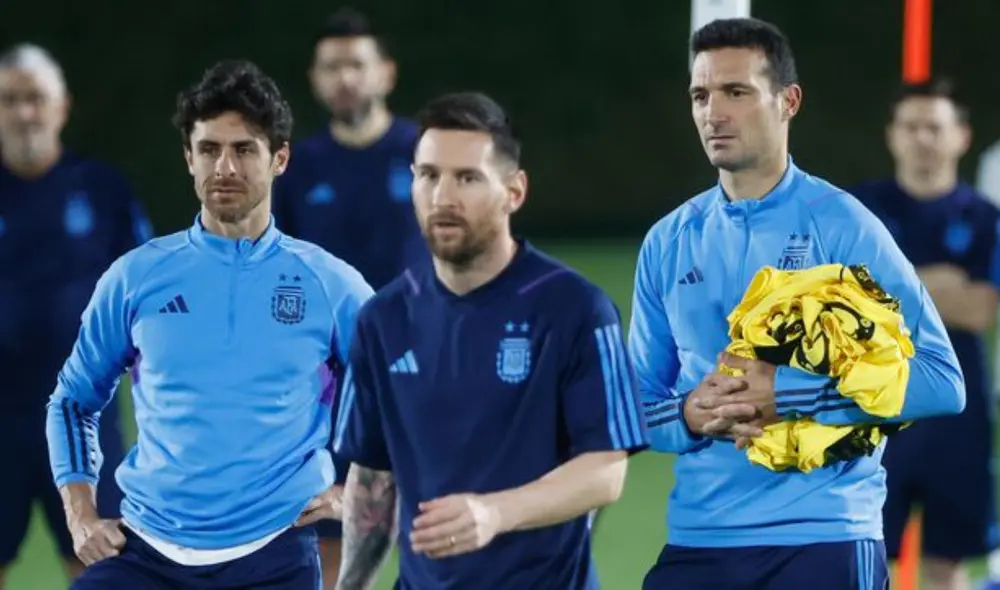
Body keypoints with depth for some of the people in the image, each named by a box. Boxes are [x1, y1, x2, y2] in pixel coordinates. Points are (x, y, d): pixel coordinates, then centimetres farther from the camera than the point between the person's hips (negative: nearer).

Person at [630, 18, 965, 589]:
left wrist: (786, 395, -15)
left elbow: (941, 381, -9)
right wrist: (691, 415, -9)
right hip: (696, 541, 4)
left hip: (823, 538, -4)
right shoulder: (668, 243, 10)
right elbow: (639, 405, 15)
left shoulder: (842, 225, -3)